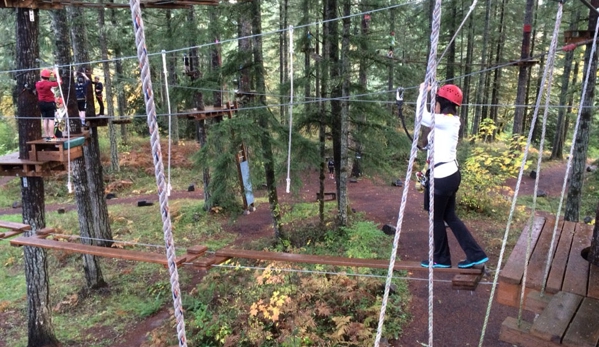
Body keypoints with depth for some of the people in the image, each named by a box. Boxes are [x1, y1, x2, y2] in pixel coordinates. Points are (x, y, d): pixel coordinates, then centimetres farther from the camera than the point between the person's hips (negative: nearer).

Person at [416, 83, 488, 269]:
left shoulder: (447, 121, -16)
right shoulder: (449, 121, 13)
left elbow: (422, 116, -23)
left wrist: (422, 92, -13)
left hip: (442, 176, -10)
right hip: (449, 174, 10)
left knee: (437, 218, 7)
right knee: (449, 216, 16)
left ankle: (441, 259, 22)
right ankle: (476, 255, 21)